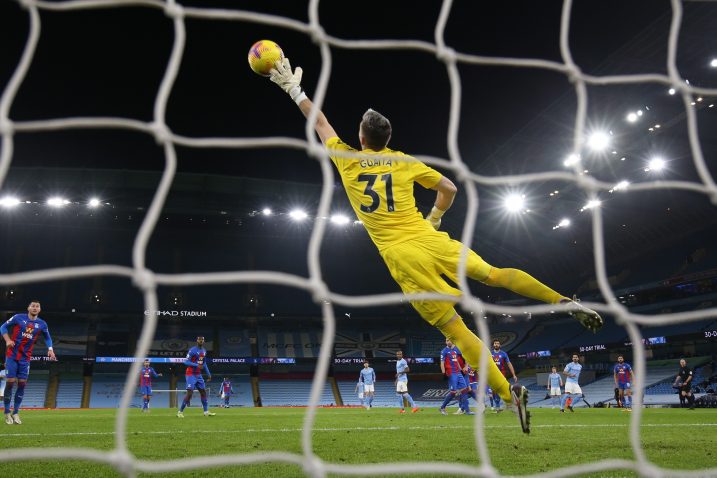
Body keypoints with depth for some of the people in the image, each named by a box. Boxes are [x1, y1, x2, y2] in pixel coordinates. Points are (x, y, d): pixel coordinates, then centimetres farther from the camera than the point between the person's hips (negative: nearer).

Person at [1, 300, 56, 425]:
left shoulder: (42, 324, 2)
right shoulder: (18, 317, -5)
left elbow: (47, 338, 15)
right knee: (10, 382, -6)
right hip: (12, 355, -3)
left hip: (25, 358, 3)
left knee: (22, 384, 0)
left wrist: (50, 350, -1)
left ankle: (15, 413, 10)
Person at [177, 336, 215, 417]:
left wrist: (208, 374, 16)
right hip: (191, 374, -8)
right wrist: (197, 365, -27)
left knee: (203, 392, 8)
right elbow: (186, 362, -18)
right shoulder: (192, 350, -14)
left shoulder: (204, 351, 10)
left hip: (198, 375, 8)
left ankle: (206, 411, 15)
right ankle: (180, 411, -5)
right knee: (189, 393, -14)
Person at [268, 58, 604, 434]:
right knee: (494, 274, 13)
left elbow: (320, 122, 20)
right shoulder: (403, 161, 10)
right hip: (429, 241, 2)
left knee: (454, 328, -2)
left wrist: (294, 89, 31)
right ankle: (566, 302, -2)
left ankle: (509, 394, -6)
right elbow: (449, 188, 15)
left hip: (400, 258, -2)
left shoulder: (347, 160, 6)